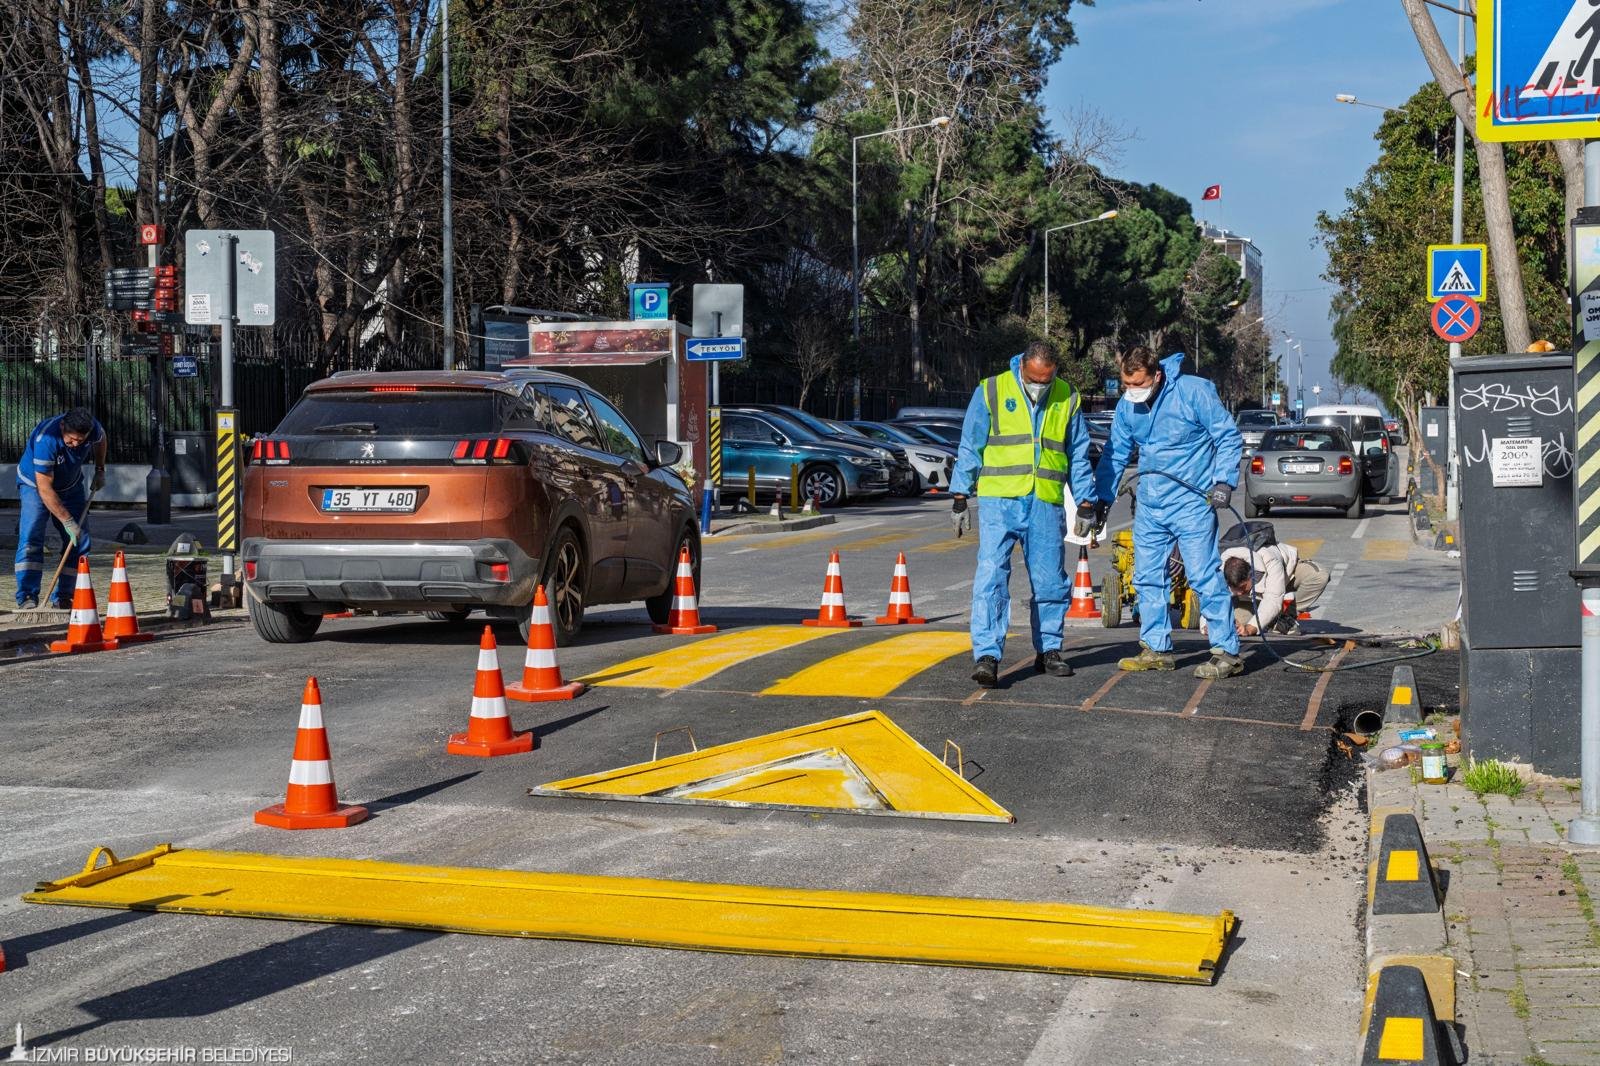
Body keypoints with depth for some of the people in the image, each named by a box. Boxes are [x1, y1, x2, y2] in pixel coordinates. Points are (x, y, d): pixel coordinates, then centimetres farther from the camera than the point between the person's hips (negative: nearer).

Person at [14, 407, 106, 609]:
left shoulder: (92, 429, -24)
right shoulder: (45, 440, -39)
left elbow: (101, 439, 6)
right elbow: (45, 488, -36)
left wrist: (100, 470, 6)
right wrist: (67, 520, -35)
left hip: (71, 485, 5)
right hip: (35, 484, -5)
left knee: (79, 541, -3)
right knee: (31, 537, -22)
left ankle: (64, 597, 2)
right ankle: (27, 596, -21)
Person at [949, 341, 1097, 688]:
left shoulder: (1068, 399, 8)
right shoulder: (991, 392, 0)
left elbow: (1079, 457, 16)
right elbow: (970, 448, 5)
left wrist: (1086, 503, 13)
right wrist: (960, 499, 3)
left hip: (1046, 505, 3)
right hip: (999, 502, -2)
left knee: (1051, 583, 7)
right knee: (991, 575, -12)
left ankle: (1049, 650, 23)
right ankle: (986, 656, -13)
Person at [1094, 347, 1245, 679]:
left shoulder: (1193, 392, -12)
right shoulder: (1126, 406, 5)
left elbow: (1229, 437, -6)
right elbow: (1115, 455, 16)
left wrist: (1224, 480, -15)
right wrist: (1101, 499, 14)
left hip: (1191, 503, -6)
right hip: (1148, 505, 6)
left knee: (1204, 576, -9)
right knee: (1147, 578, 9)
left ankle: (1228, 653, -4)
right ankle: (1156, 649, 19)